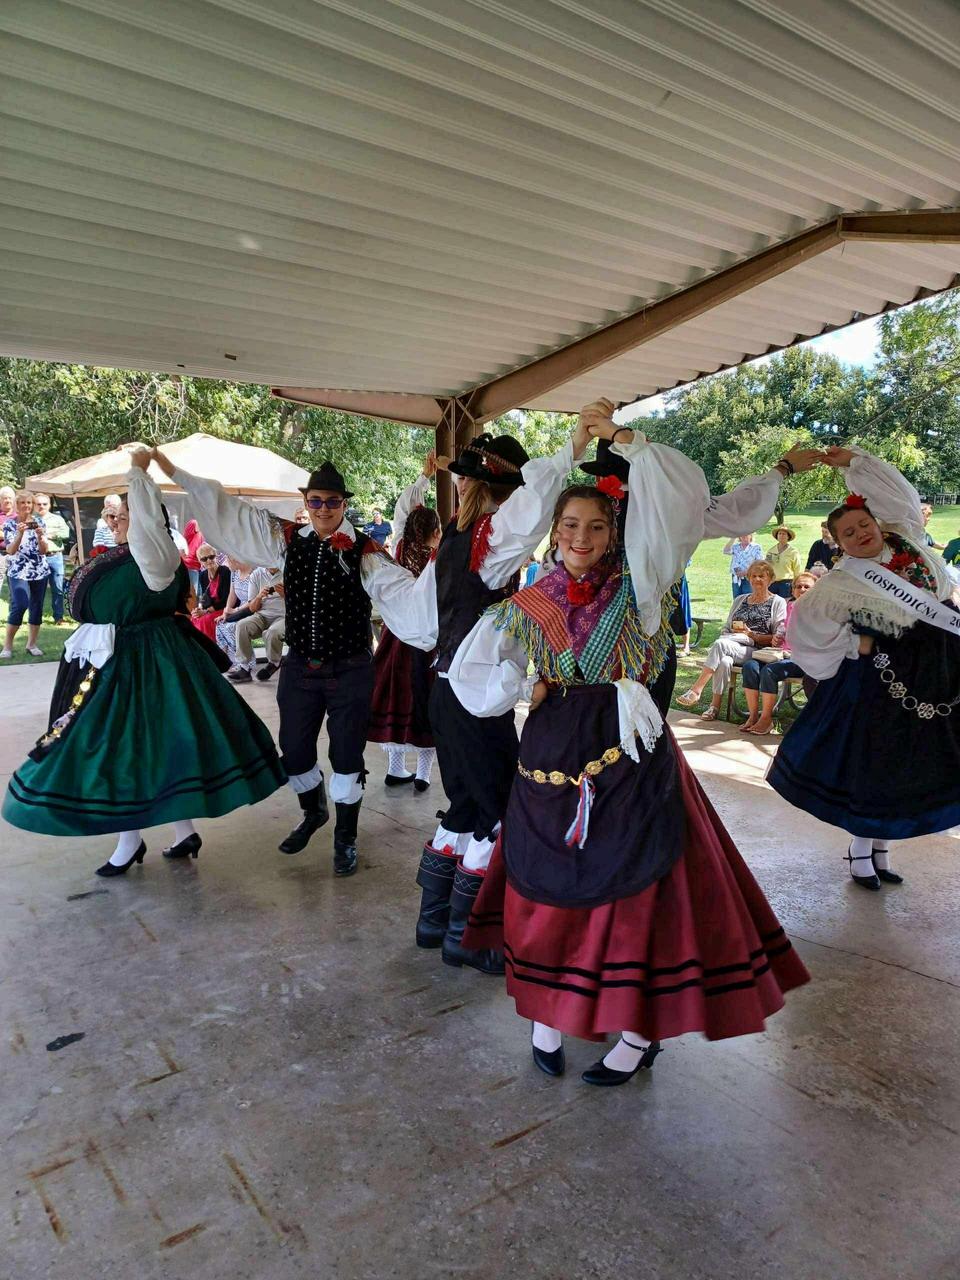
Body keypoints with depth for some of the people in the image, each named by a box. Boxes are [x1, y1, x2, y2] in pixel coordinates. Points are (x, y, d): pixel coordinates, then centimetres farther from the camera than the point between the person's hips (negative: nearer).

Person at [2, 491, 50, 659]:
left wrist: (40, 536, -17)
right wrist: (20, 533, -24)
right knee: (20, 606, -15)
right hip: (18, 571, -3)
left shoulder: (39, 522, 5)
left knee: (37, 607, 5)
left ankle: (32, 644, 16)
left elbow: (44, 551, 1)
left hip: (40, 571, 3)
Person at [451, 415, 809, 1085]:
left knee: (637, 887, 2)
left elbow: (684, 498, -9)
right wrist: (527, 687, -9)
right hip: (551, 755, 3)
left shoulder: (635, 584, 1)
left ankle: (641, 1031, 21)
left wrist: (627, 441, -8)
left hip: (628, 754, -2)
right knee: (546, 888, 9)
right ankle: (549, 1011, 30)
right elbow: (473, 677, 7)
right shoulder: (529, 605, 6)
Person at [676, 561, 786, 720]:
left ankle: (696, 690, -30)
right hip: (731, 649, 4)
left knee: (720, 644, -33)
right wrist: (733, 635, 0)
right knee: (724, 661, -34)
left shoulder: (777, 603, 9)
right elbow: (725, 629, 23)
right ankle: (715, 706, -29)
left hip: (758, 652, -4)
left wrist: (751, 635, -11)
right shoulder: (740, 600, 25)